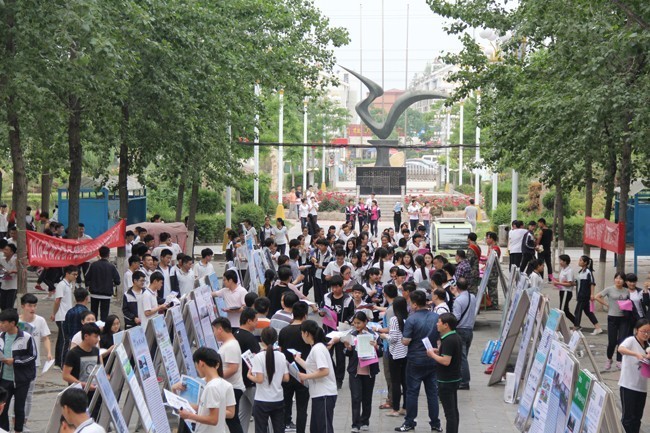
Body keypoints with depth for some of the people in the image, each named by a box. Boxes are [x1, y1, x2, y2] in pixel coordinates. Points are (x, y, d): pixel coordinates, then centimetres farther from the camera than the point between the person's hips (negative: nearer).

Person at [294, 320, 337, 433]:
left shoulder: (317, 349, -15)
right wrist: (298, 359, 27)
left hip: (324, 395, -10)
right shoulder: (316, 347, 13)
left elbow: (324, 371, -24)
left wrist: (306, 376, -15)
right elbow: (313, 368, 15)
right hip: (318, 394, 10)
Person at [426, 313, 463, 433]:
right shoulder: (456, 337, 9)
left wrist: (432, 354, -13)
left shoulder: (448, 340, -22)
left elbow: (446, 361, -27)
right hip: (454, 378, 10)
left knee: (449, 412, -6)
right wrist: (438, 351, 10)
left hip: (446, 381, -10)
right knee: (454, 410, 16)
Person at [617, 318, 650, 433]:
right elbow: (620, 349, -27)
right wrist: (637, 354, -38)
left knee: (637, 417, 11)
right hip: (628, 385, -6)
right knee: (628, 416, -3)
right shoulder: (631, 340, -8)